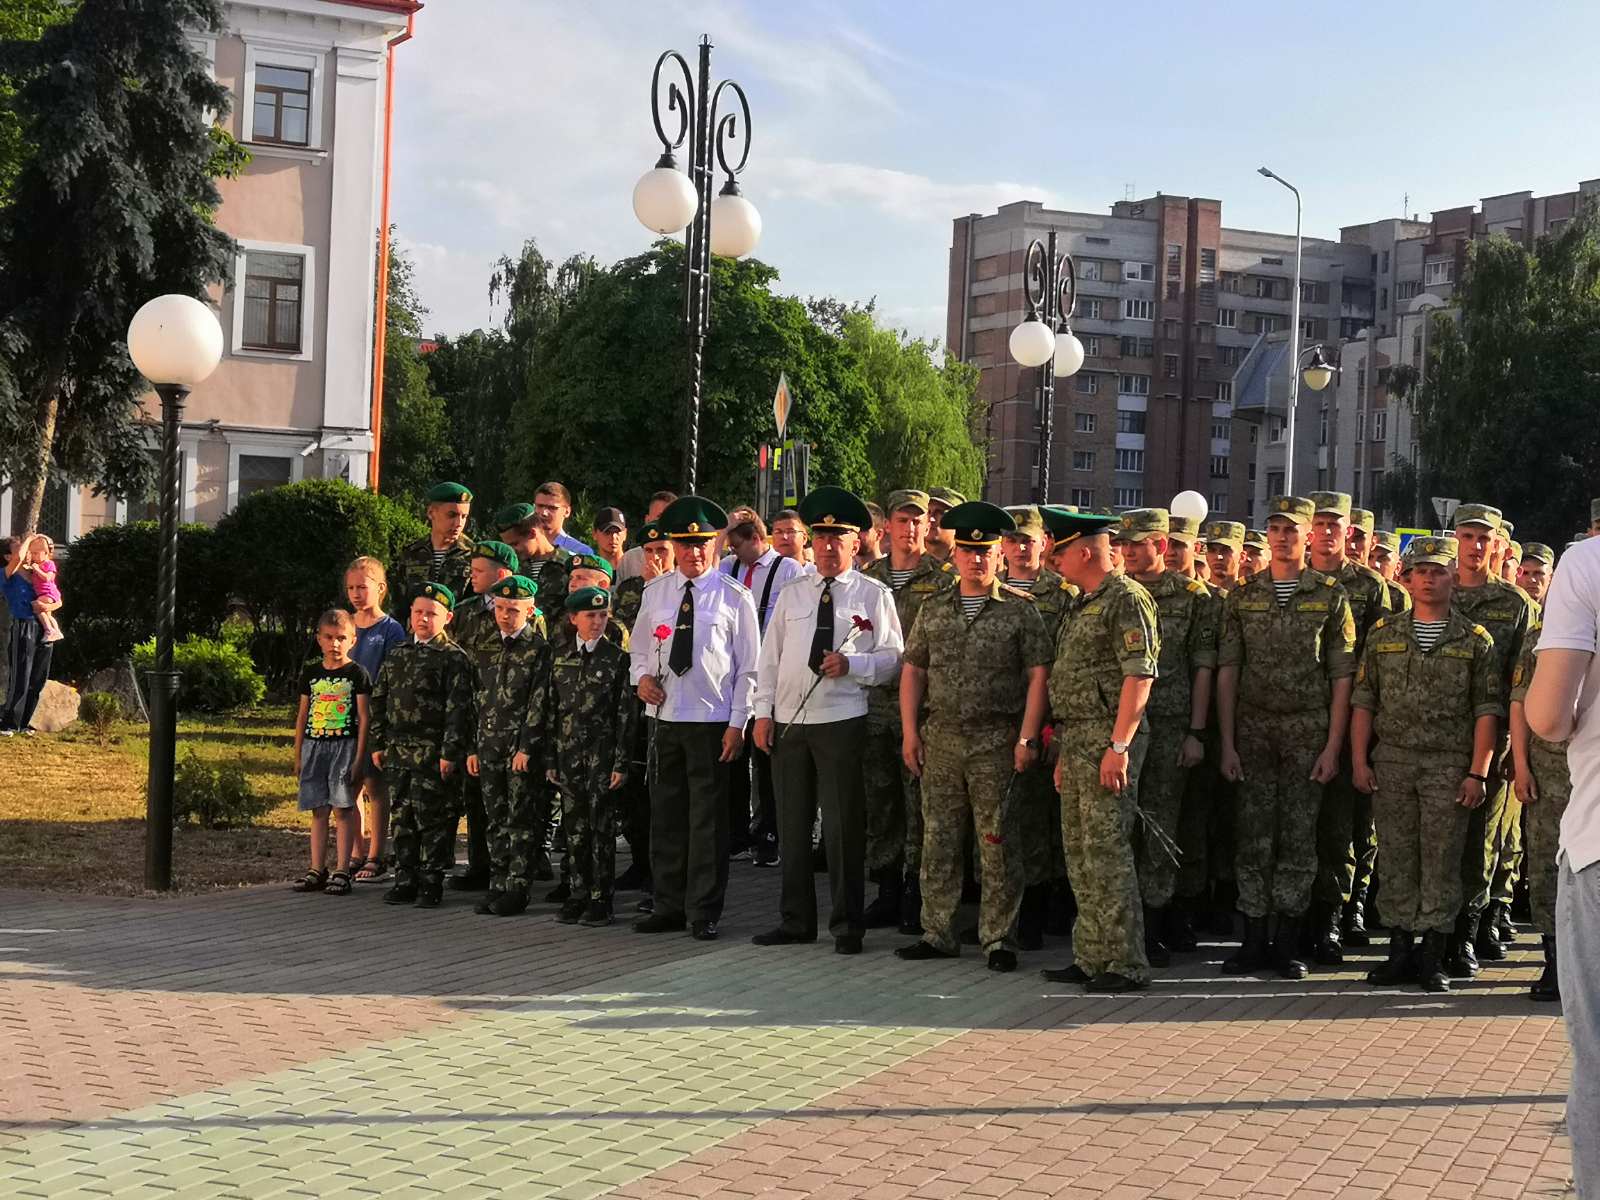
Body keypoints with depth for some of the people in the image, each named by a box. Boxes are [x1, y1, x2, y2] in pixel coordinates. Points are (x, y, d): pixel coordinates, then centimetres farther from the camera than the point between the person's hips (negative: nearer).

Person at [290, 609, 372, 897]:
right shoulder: (310, 673, 11)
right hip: (313, 746, 4)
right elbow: (302, 715, 15)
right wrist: (298, 757, 13)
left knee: (343, 808, -5)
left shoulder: (357, 674, -2)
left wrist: (359, 757, -8)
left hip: (344, 746, -4)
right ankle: (317, 870, 11)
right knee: (318, 810, 6)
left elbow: (363, 718, -3)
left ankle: (342, 872, -2)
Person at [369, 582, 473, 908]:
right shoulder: (398, 654, 14)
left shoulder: (453, 657, -6)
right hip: (398, 753, 6)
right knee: (403, 818, 10)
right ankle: (405, 879, 18)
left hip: (433, 756, -6)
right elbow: (380, 700, 17)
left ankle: (432, 883, 5)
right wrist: (378, 744, 12)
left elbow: (457, 709, -11)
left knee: (433, 819, -2)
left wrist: (450, 752, -16)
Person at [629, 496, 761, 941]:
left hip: (712, 720, -4)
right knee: (665, 815, 8)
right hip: (664, 717, 4)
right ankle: (669, 907, 18)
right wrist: (642, 676, -3)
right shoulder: (655, 592, 9)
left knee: (708, 819, 1)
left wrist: (737, 723, -6)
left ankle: (703, 912, 8)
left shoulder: (734, 596, -2)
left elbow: (748, 666, -1)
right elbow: (640, 649, 20)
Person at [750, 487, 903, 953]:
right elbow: (769, 657, 12)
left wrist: (851, 664, -18)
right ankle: (795, 920, 20)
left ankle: (847, 925, 7)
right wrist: (763, 712, 5)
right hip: (788, 721, 4)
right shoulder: (792, 594, 13)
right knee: (792, 824, 10)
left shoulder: (874, 596, 2)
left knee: (843, 826, -2)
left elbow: (893, 658, -2)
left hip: (842, 721, -4)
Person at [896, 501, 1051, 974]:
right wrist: (910, 732, 4)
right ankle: (938, 933, 15)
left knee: (997, 844, -1)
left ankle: (999, 939, 6)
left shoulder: (1019, 612, -1)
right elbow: (913, 670, 12)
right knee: (938, 840, 7)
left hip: (996, 742, -4)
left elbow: (1038, 674, -4)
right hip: (940, 740, 4)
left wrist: (1027, 738, -11)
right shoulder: (933, 611, 11)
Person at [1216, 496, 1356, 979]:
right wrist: (1227, 743, -1)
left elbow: (1342, 676, 1)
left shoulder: (1330, 595, 3)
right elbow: (1226, 672, 6)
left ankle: (1288, 943, 8)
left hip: (1308, 732, -1)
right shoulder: (1242, 595, 8)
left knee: (1299, 837, 1)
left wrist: (1333, 747, -6)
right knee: (1253, 836, 2)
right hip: (1253, 730, 2)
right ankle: (1253, 941, 8)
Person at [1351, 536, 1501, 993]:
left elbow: (1487, 710, 0)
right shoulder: (1384, 633, 9)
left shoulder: (1475, 640, 4)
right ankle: (1401, 950, 12)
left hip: (1448, 765, -2)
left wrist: (1477, 772, -7)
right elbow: (1363, 701, 9)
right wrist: (1359, 761, 1)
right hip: (1391, 762, 2)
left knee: (1441, 861, -1)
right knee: (1397, 858, 5)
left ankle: (1433, 955, 5)